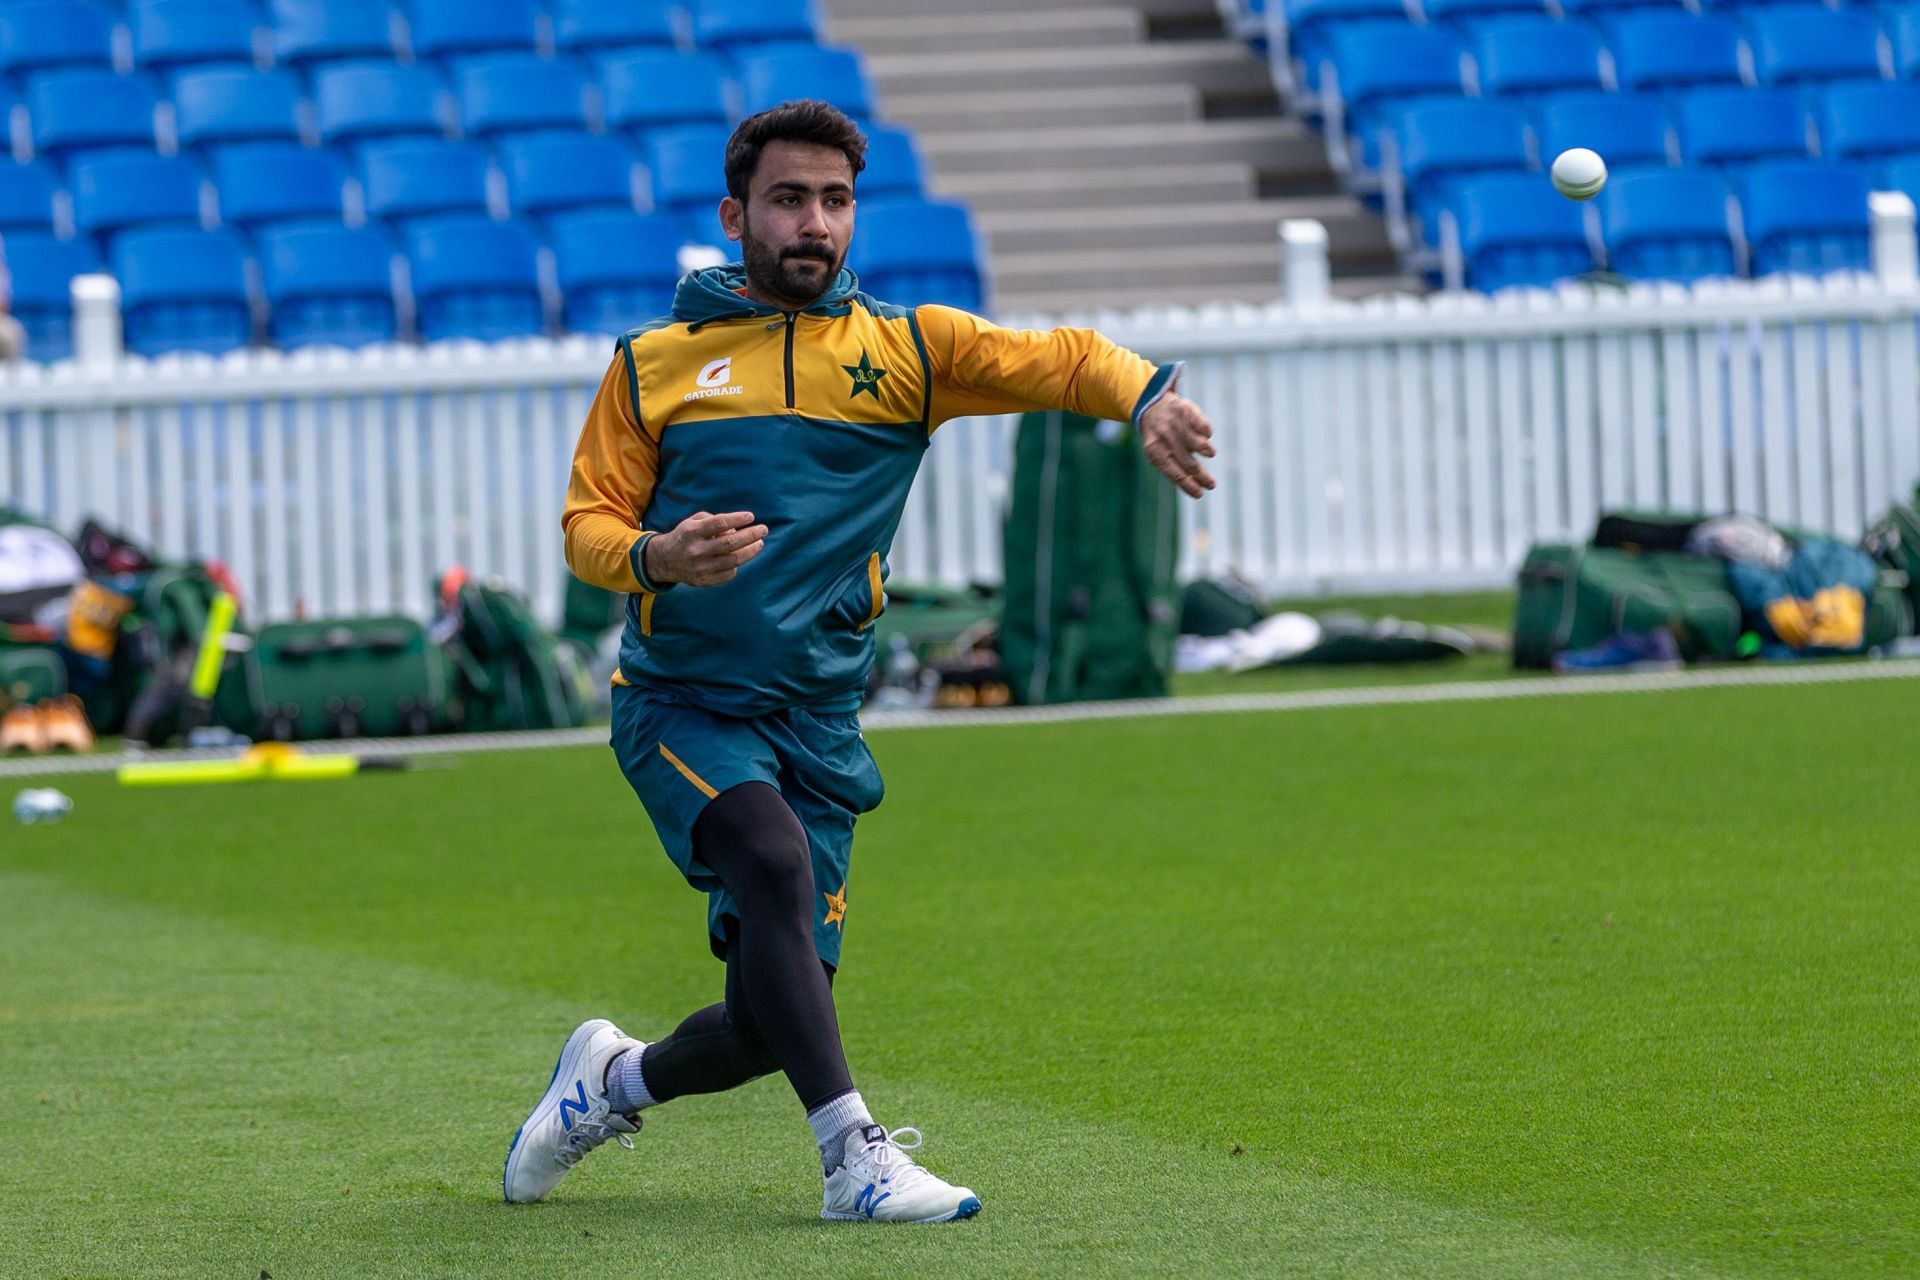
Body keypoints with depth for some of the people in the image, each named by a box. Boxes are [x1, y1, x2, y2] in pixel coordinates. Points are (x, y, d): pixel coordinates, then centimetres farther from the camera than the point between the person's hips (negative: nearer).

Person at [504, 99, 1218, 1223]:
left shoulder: (903, 350, 7)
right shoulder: (655, 363, 6)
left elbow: (1060, 360, -4)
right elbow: (588, 523, 5)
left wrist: (1149, 400, -26)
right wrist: (657, 557, -18)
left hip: (817, 725, 2)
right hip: (682, 704, -2)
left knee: (772, 1022, 0)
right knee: (775, 858, -32)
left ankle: (617, 1078, 33)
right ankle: (855, 1154, -32)